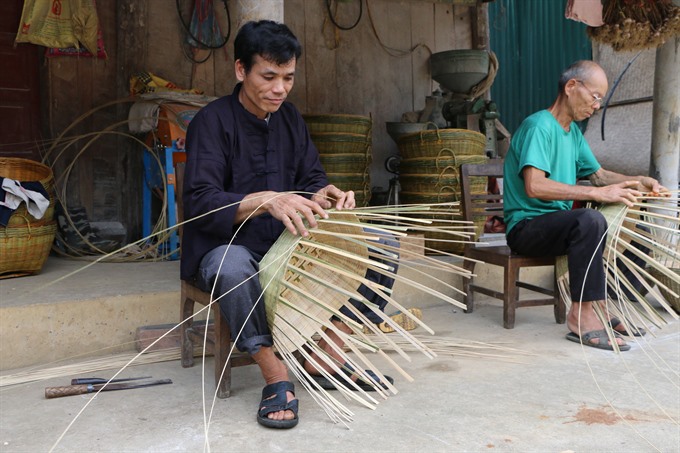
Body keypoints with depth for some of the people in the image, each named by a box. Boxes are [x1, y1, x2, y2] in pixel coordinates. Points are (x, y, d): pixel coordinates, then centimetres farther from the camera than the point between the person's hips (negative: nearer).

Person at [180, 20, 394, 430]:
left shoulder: (290, 117, 6)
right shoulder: (212, 122, -13)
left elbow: (311, 178, 4)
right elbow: (201, 203, -24)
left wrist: (325, 193, -21)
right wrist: (266, 200, -42)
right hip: (226, 247, -6)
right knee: (232, 267, -42)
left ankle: (327, 355, -5)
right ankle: (277, 377, -21)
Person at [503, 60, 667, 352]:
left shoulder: (573, 131, 14)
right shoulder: (538, 125, -15)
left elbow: (598, 174, 21)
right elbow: (534, 186, -29)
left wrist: (638, 182, 3)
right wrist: (597, 193, -31)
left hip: (557, 223, 9)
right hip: (526, 226, -9)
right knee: (590, 221, -33)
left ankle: (602, 305, -1)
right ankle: (581, 316, -25)